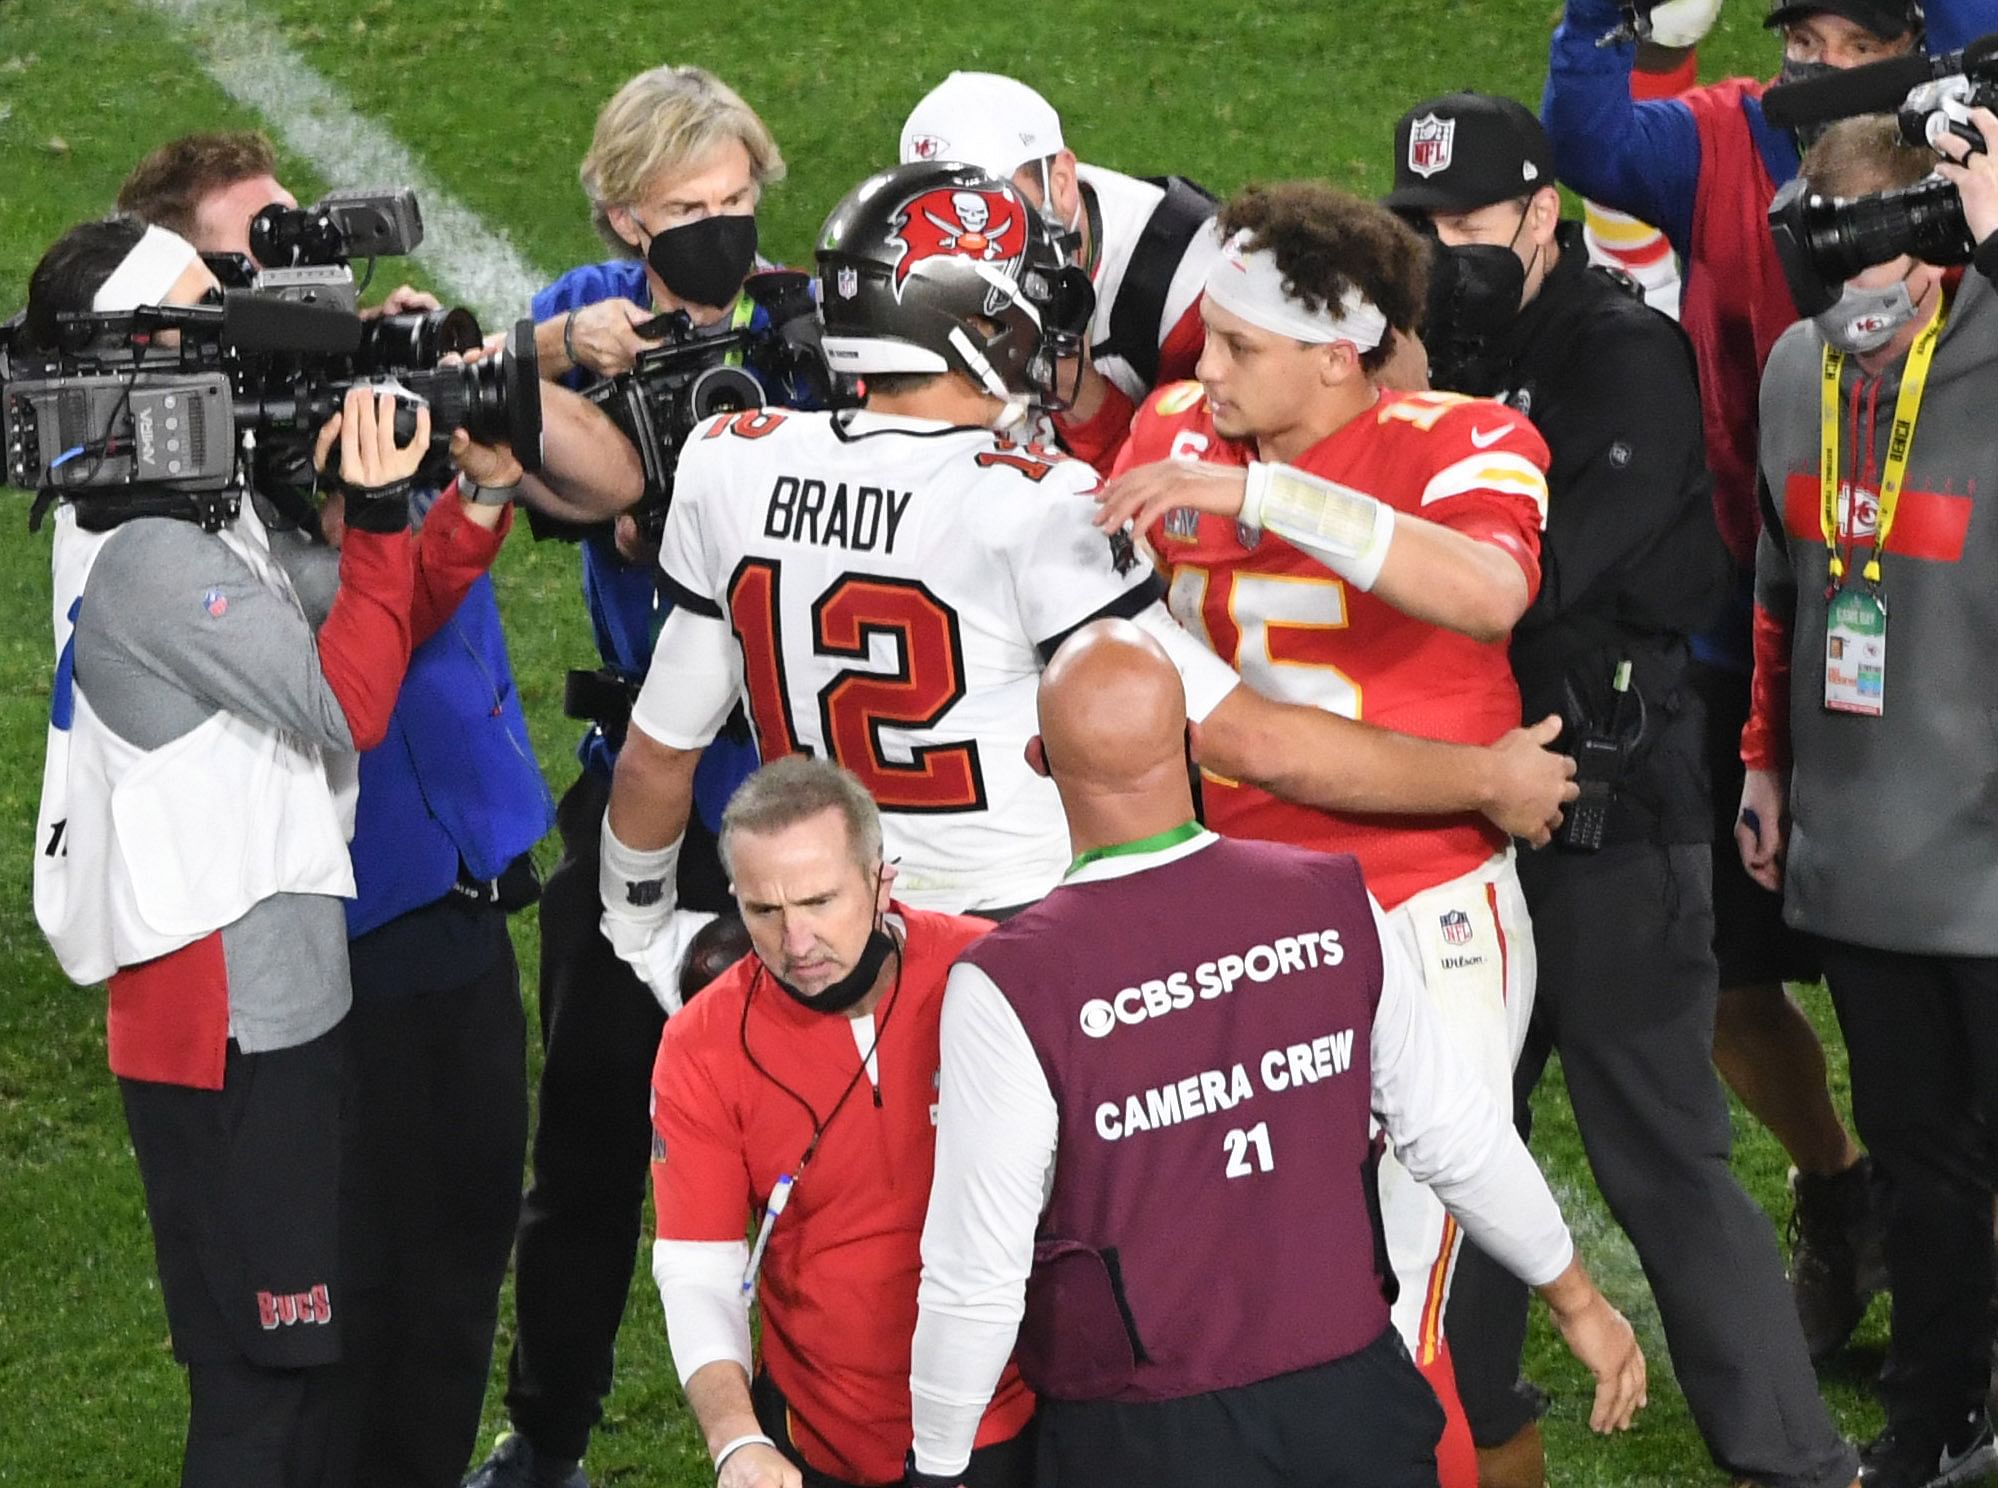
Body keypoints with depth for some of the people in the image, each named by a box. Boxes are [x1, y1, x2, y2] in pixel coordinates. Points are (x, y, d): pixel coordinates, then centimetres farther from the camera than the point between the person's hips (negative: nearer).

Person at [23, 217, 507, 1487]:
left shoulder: (207, 509, 9)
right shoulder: (149, 560, -20)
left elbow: (376, 625, 9)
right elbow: (345, 706, -18)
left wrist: (470, 509, -5)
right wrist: (378, 516, -20)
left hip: (283, 990, 10)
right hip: (225, 1016, -10)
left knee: (321, 1348, 18)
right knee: (262, 1384, -3)